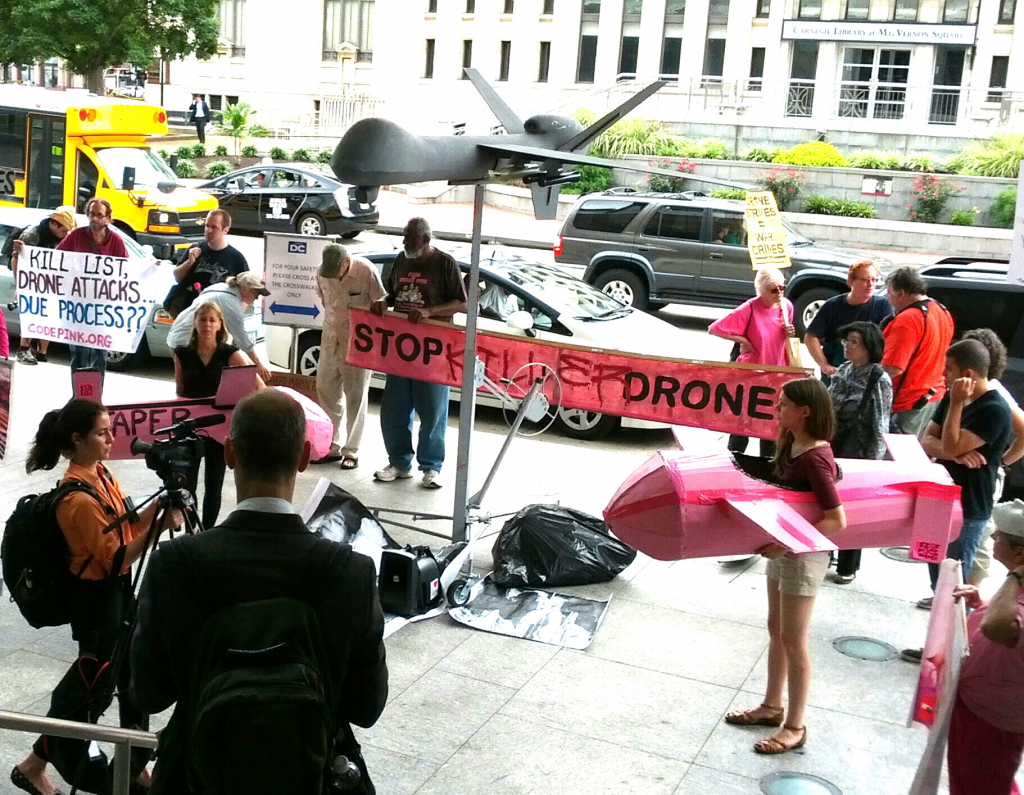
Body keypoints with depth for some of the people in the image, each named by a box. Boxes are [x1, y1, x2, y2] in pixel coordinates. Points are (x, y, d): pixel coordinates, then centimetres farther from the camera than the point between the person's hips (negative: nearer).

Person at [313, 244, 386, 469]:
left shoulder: (366, 272, -18)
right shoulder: (323, 272, -4)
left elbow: (381, 304, -9)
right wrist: (334, 320, 5)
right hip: (330, 339, 5)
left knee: (355, 396, 2)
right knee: (326, 390, 9)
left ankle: (351, 451, 10)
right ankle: (331, 446, 21)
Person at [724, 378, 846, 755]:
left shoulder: (815, 458, -24)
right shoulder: (792, 445, 2)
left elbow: (837, 521, -25)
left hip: (803, 555, -9)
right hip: (782, 548, 9)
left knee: (793, 641, 1)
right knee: (776, 631, 19)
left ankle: (794, 727, 14)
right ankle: (772, 706, 33)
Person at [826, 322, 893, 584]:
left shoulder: (880, 380, -13)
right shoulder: (843, 370, 5)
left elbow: (880, 427, -12)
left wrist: (872, 462, -12)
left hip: (857, 454, -6)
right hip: (832, 447, 6)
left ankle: (848, 567, 19)